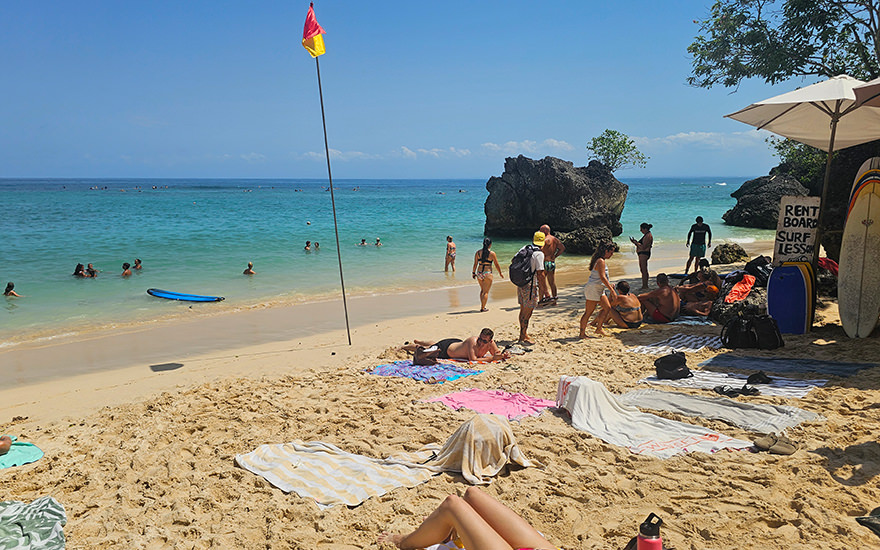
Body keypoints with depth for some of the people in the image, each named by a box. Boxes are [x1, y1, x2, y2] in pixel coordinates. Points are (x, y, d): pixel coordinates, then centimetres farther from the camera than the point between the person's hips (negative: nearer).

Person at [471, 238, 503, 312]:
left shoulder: (478, 252, 0)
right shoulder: (492, 253, -10)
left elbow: (475, 264, 3)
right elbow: (497, 265, -2)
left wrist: (473, 272, 14)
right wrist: (500, 273, 11)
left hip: (479, 273, 4)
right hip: (487, 274, -4)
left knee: (482, 290, 21)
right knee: (486, 292, 3)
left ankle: (482, 306, 21)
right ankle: (483, 308, 2)